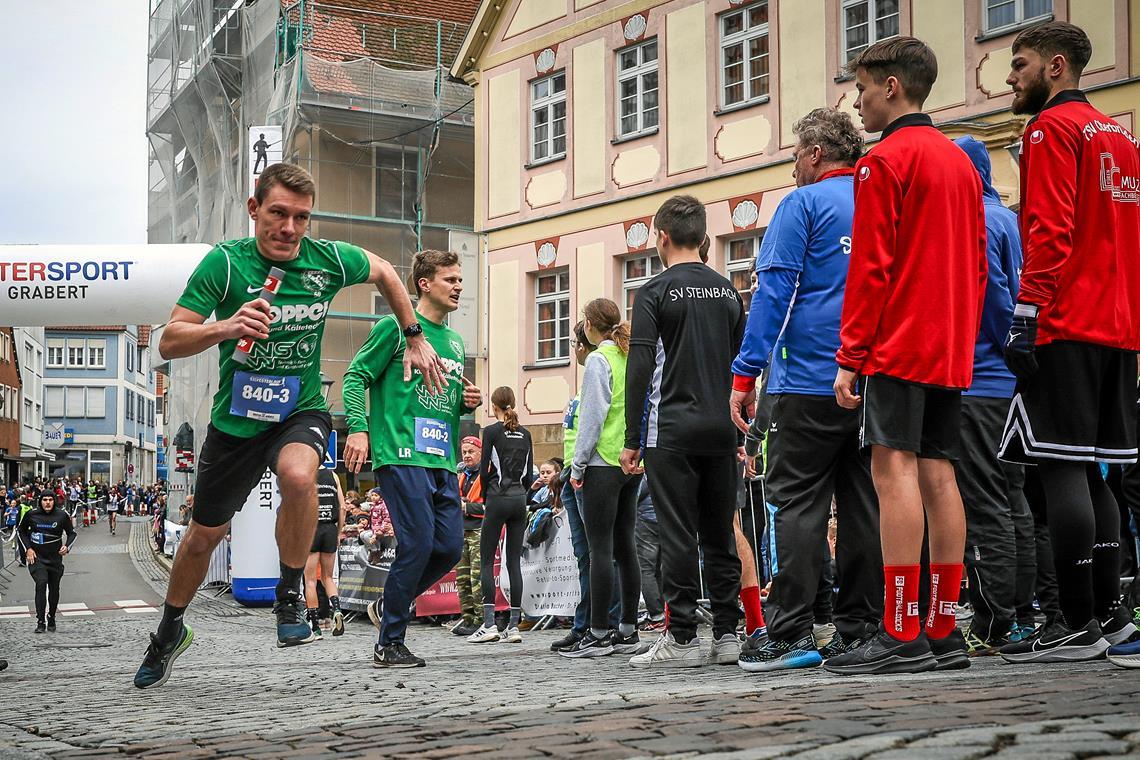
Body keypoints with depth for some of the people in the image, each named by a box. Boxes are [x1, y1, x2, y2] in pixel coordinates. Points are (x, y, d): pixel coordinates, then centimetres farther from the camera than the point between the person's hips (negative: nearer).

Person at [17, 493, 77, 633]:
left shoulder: (62, 516, -3)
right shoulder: (32, 515, -3)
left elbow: (72, 533, 9)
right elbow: (21, 531, 12)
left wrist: (67, 547, -9)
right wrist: (28, 549, 0)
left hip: (55, 558, 2)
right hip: (36, 557, -2)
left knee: (54, 589, 10)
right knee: (41, 583, -21)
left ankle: (51, 620, 30)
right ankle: (40, 622, -19)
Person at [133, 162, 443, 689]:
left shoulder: (329, 260, -10)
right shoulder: (225, 262, -16)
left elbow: (384, 273, 13)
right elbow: (169, 343, -19)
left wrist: (415, 340, 15)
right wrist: (225, 327, -38)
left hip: (301, 411, 0)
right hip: (236, 418, 0)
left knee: (298, 475, -35)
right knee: (204, 534, 13)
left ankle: (290, 596, -12)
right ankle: (170, 631, 42)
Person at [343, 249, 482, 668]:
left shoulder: (455, 341, 22)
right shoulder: (396, 327, 0)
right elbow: (356, 376, -5)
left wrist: (468, 401, 9)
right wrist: (358, 428, -18)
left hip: (443, 460, 8)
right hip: (402, 455, -8)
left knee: (450, 547, 2)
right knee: (418, 542, -13)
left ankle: (388, 606, 24)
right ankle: (390, 644, -1)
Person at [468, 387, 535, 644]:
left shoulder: (491, 431, -5)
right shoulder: (525, 434, 10)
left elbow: (484, 470, -8)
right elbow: (529, 473, 10)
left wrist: (485, 499, 4)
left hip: (498, 499, -5)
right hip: (520, 500, 5)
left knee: (487, 561, 1)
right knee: (514, 561, 5)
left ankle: (489, 624, -7)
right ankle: (514, 625, 2)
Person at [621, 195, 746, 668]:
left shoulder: (655, 292, -4)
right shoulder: (728, 292, 13)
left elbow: (639, 371, -9)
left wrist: (632, 440, -5)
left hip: (673, 430, -5)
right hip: (721, 429, 5)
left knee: (678, 535, -3)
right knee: (720, 533, 9)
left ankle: (682, 638, -3)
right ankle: (727, 634, 11)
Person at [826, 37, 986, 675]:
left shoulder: (885, 161, -6)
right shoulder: (961, 162, 20)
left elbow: (870, 267, -12)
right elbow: (979, 268, 20)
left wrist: (849, 357, -11)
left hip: (898, 345, -8)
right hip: (954, 349, 8)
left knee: (895, 469, -10)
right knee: (938, 474, 7)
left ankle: (902, 635, -14)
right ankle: (944, 633, 7)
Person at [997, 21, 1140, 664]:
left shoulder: (1053, 127, -5)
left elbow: (1048, 230, -16)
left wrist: (1027, 316, -18)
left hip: (1066, 328, -9)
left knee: (1060, 470, -8)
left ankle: (1078, 626, -8)